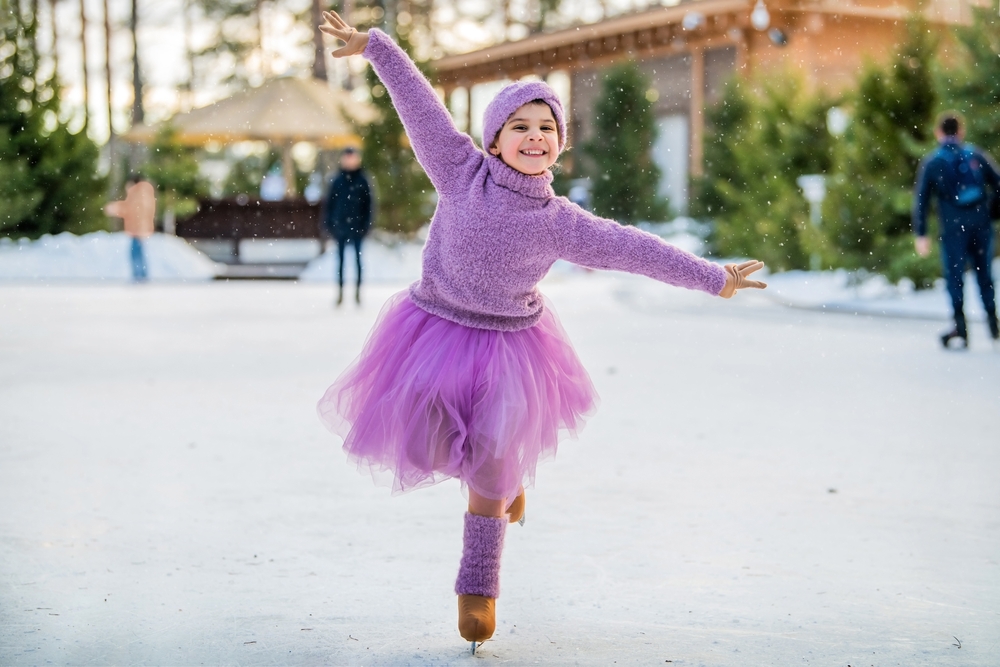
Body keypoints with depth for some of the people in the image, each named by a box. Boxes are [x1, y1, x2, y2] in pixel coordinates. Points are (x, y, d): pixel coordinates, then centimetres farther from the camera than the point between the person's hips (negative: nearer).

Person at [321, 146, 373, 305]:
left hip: (357, 226, -1)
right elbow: (328, 202, 5)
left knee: (358, 258, 4)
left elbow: (368, 204, 1)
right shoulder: (337, 181, 2)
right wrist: (329, 224, -1)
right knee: (340, 259, 5)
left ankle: (358, 290, 11)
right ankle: (340, 291, 9)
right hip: (341, 226, 1)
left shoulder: (362, 181, -1)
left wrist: (366, 224, -5)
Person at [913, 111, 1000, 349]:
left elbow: (921, 200, -1)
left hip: (953, 226, -2)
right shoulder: (977, 155, 11)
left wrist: (921, 234, -2)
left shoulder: (931, 163, 5)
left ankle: (961, 329, -7)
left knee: (955, 276, 2)